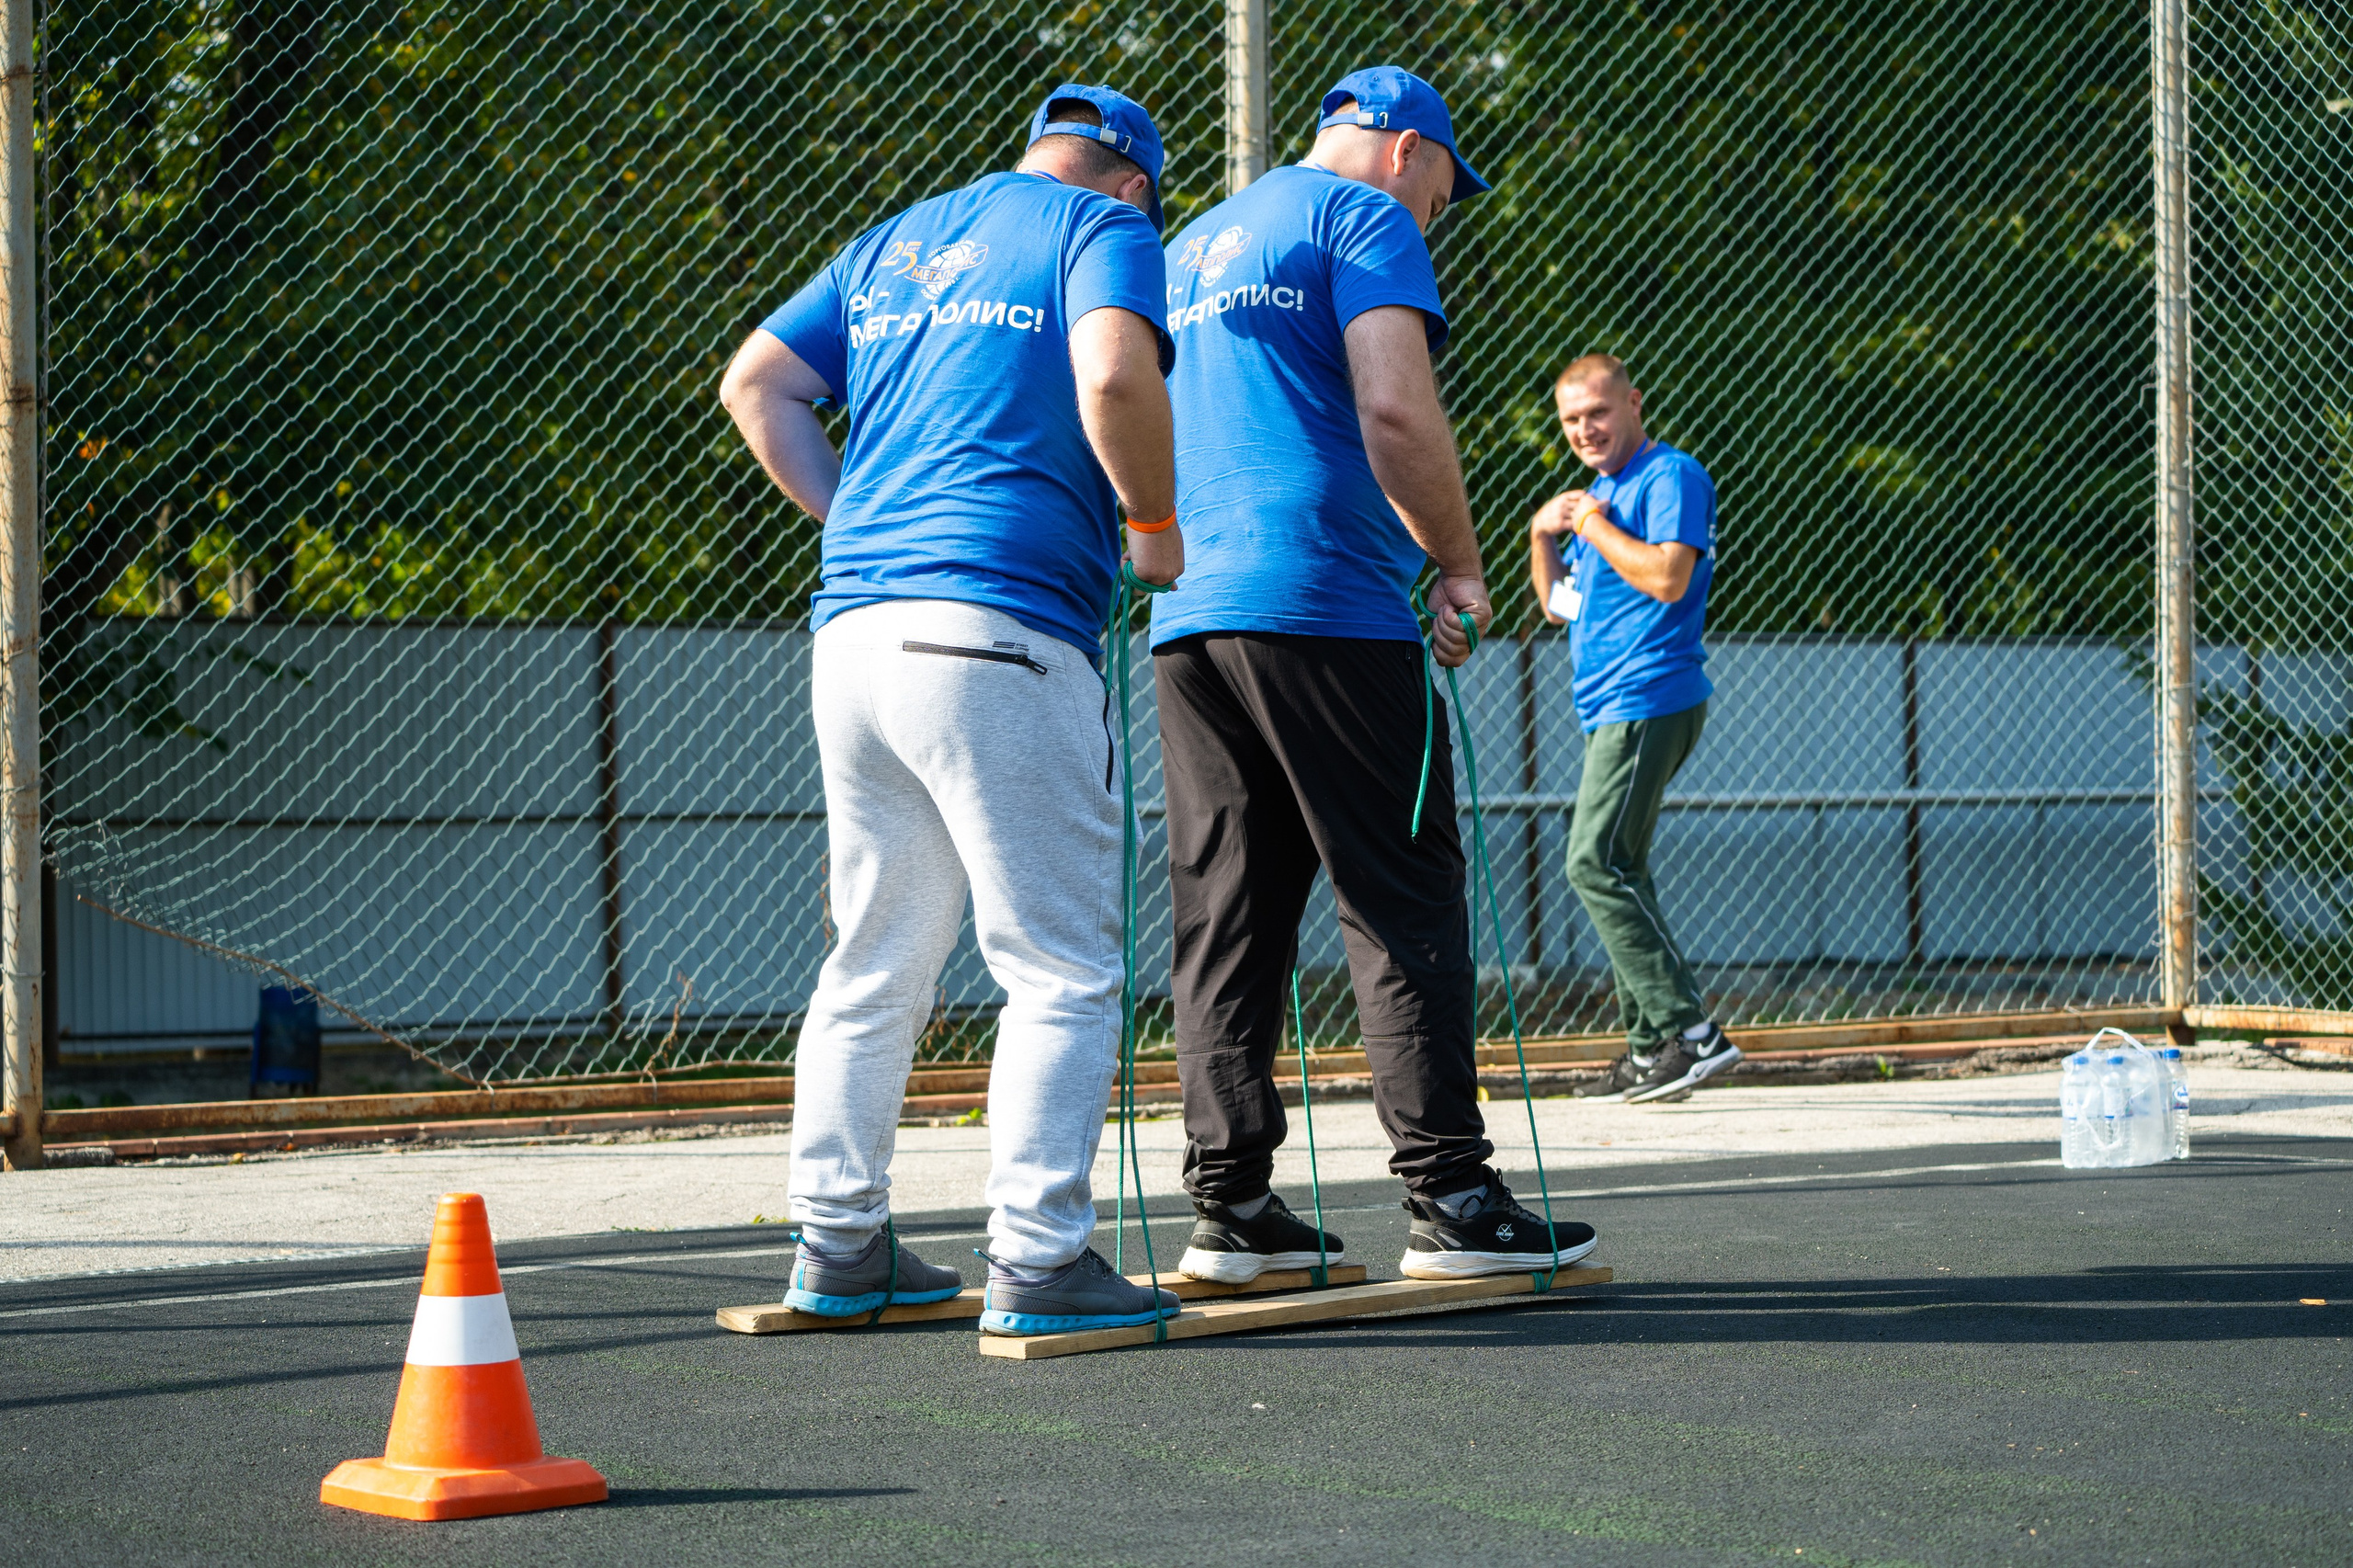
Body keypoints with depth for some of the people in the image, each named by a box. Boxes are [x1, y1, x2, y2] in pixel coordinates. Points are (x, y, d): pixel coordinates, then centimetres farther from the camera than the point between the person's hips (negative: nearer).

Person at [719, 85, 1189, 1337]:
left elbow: (755, 383, 19)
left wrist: (859, 521, 17)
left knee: (876, 963, 16)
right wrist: (1155, 523, -2)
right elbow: (1115, 376, -16)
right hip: (998, 624, -7)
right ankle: (1037, 1263, -7)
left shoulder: (895, 242, 23)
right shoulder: (1104, 226, 3)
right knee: (1062, 970, -3)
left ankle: (837, 1244, 19)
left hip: (853, 622, 7)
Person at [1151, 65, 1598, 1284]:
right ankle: (1448, 1199, -7)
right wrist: (1462, 568, -6)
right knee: (1404, 900, -4)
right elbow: (1395, 410, -15)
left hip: (1188, 616, 8)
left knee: (1223, 913, 7)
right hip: (1326, 606, -7)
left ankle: (1230, 1203, 4)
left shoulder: (1195, 246, 25)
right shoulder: (1363, 218, -1)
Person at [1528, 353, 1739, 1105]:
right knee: (1612, 872, 8)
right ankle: (1652, 1049, 10)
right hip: (1615, 706, 10)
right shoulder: (1601, 493, 22)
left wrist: (1592, 523, -11)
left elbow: (1668, 577, -22)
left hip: (1650, 699, -10)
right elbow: (1559, 606, 25)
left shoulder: (1671, 476, -7)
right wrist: (1542, 536, 8)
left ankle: (1690, 1031, -18)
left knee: (1596, 865, -16)